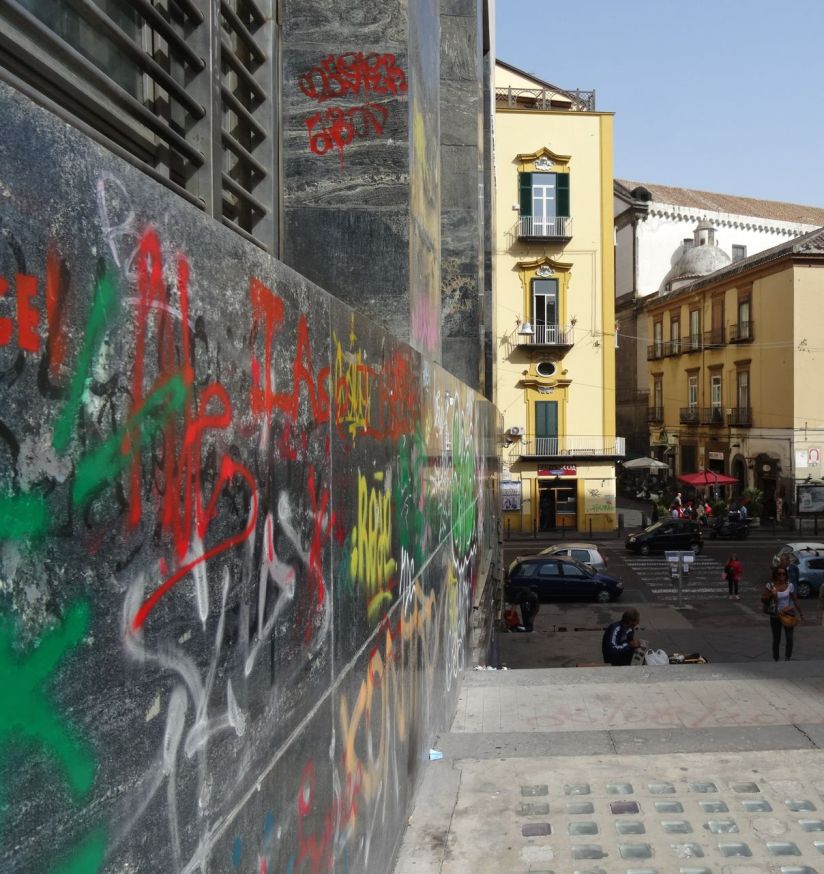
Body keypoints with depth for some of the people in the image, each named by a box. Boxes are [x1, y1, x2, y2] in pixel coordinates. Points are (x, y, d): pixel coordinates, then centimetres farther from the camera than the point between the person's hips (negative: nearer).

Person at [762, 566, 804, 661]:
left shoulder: (790, 585, -3)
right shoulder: (770, 586, -9)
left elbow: (795, 600, 6)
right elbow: (763, 599, -6)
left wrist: (800, 613, 8)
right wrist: (771, 594, -23)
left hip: (788, 614, 1)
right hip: (775, 616, -1)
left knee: (789, 638, -4)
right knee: (776, 639, 9)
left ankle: (788, 658, 13)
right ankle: (775, 659, 23)